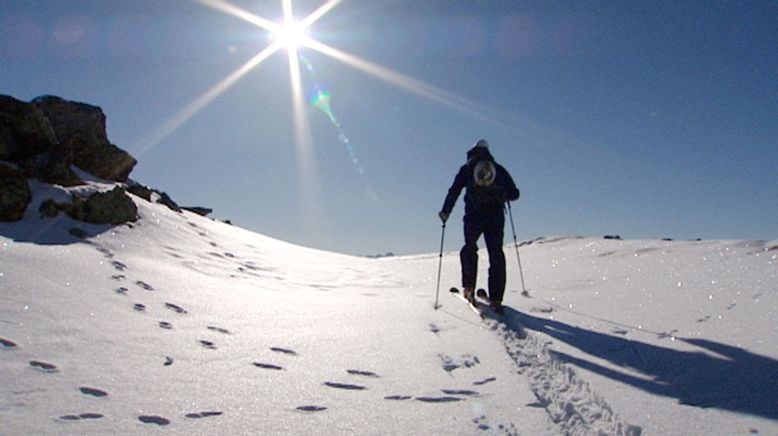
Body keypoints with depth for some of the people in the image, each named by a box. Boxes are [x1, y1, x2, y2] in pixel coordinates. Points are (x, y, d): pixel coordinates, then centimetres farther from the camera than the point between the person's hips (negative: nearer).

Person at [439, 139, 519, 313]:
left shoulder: (467, 169, 10)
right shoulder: (499, 169, 16)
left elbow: (454, 191, 3)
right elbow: (514, 193, 14)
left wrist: (445, 211, 11)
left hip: (474, 215, -1)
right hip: (496, 216, 1)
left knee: (469, 249, 16)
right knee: (496, 255, 3)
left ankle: (469, 287, 1)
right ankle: (496, 298, -2)